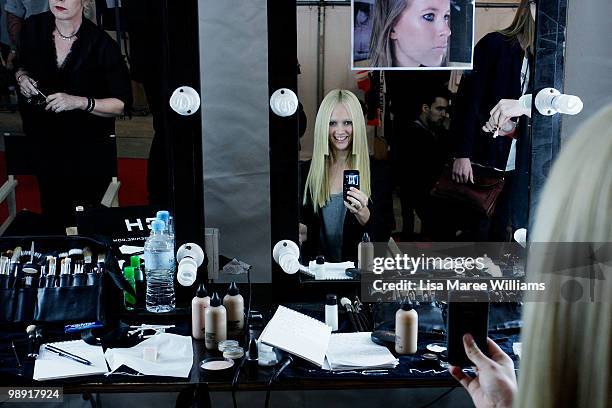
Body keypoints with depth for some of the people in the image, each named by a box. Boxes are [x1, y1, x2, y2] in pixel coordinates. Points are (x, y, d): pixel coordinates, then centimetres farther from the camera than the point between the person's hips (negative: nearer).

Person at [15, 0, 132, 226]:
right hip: (45, 144, 4)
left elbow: (122, 103, -13)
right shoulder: (33, 28, -6)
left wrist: (80, 102, -27)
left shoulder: (101, 44, -18)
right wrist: (22, 77, -8)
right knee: (52, 216, 18)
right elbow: (23, 66, 16)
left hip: (91, 150, -3)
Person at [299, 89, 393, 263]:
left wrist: (363, 214, -19)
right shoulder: (306, 171, 7)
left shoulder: (376, 171, 1)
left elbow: (384, 235, -2)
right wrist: (302, 234, -6)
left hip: (360, 267, -3)